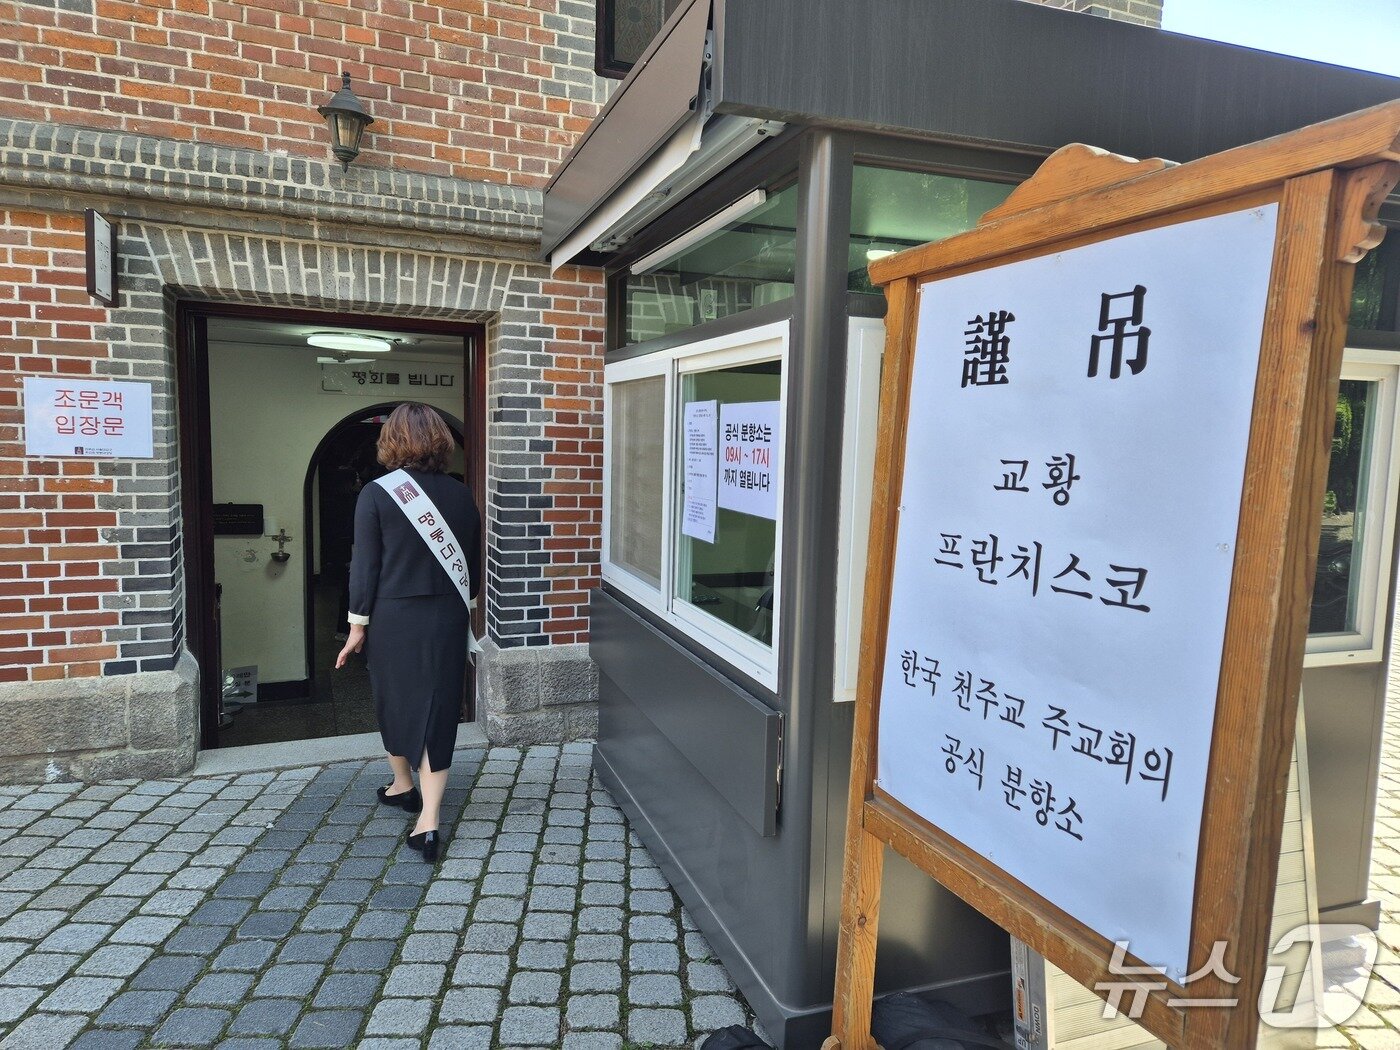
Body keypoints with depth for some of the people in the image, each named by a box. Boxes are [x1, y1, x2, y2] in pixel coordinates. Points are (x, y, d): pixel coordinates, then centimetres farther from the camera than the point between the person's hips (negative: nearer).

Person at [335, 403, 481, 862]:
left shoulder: (375, 494, -10)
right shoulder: (461, 494, 0)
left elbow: (365, 566, -9)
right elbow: (474, 563, 7)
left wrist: (358, 625, 0)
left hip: (394, 618, -2)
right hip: (448, 618, 2)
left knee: (394, 703, 20)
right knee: (437, 710, 5)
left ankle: (402, 784, 42)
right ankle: (428, 822, 2)